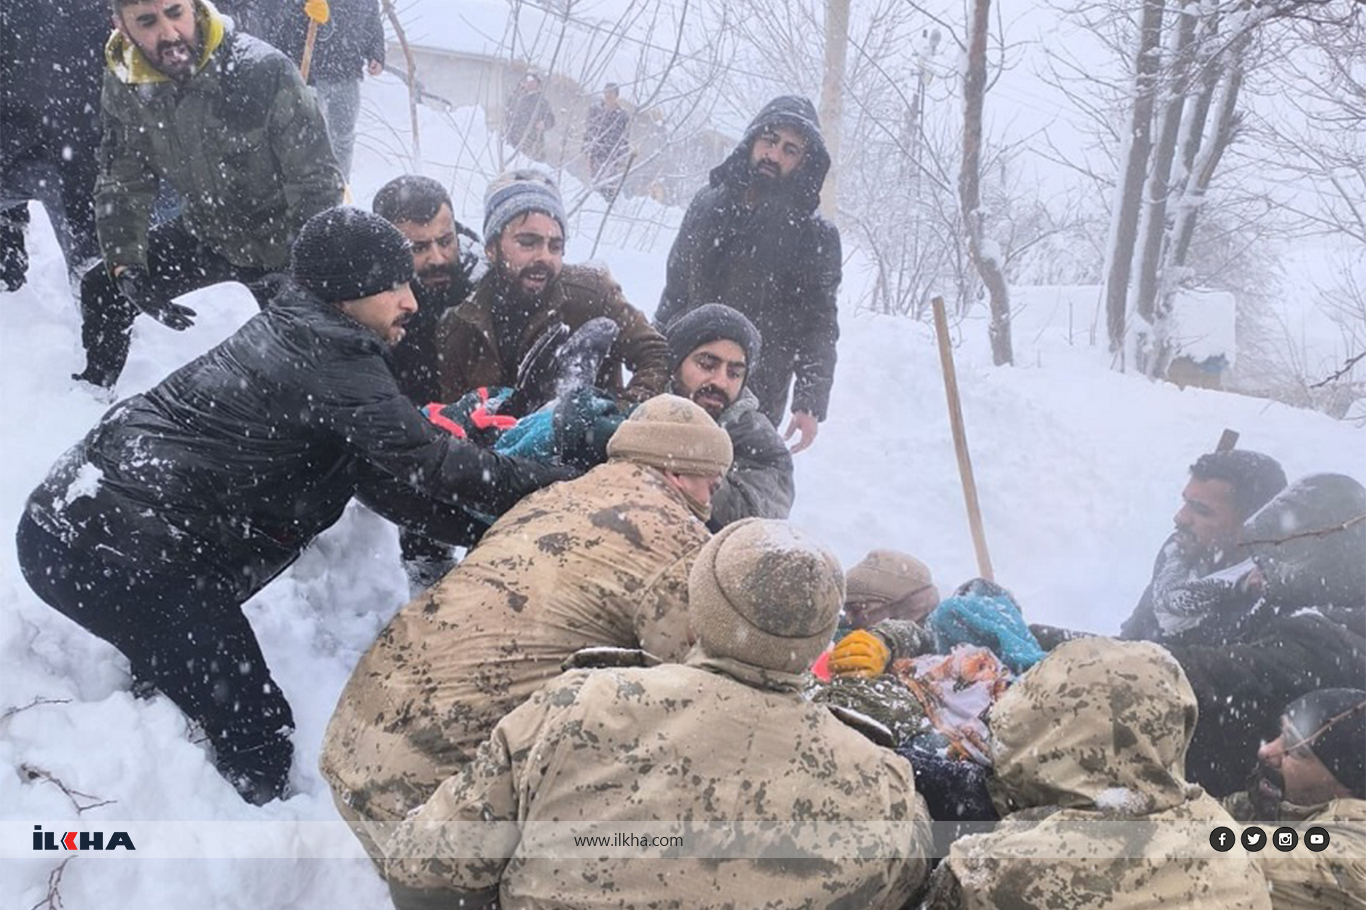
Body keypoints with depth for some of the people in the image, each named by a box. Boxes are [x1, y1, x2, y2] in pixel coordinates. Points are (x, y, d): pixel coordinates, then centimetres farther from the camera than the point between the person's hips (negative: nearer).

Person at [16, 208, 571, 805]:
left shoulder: (292, 333, 16)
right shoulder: (329, 353, -14)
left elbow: (379, 474, 11)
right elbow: (421, 461, -19)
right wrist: (560, 487, -11)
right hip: (118, 551, -11)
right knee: (256, 740, -4)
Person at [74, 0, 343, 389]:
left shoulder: (264, 69, -30)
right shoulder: (123, 85, -13)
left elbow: (316, 182, -26)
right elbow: (121, 185, -5)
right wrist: (126, 269, -18)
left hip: (282, 241, -5)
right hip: (205, 235, 5)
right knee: (102, 290, 10)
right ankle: (94, 387, 36)